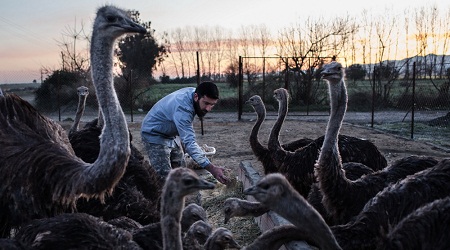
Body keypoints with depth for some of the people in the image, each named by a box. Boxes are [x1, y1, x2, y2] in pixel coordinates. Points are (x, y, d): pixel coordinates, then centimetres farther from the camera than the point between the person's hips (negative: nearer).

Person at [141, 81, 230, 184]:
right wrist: (211, 168, -55)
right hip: (155, 135, -9)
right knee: (164, 177, -17)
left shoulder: (193, 91, -11)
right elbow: (189, 142, -46)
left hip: (172, 135, 9)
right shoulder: (182, 108, -38)